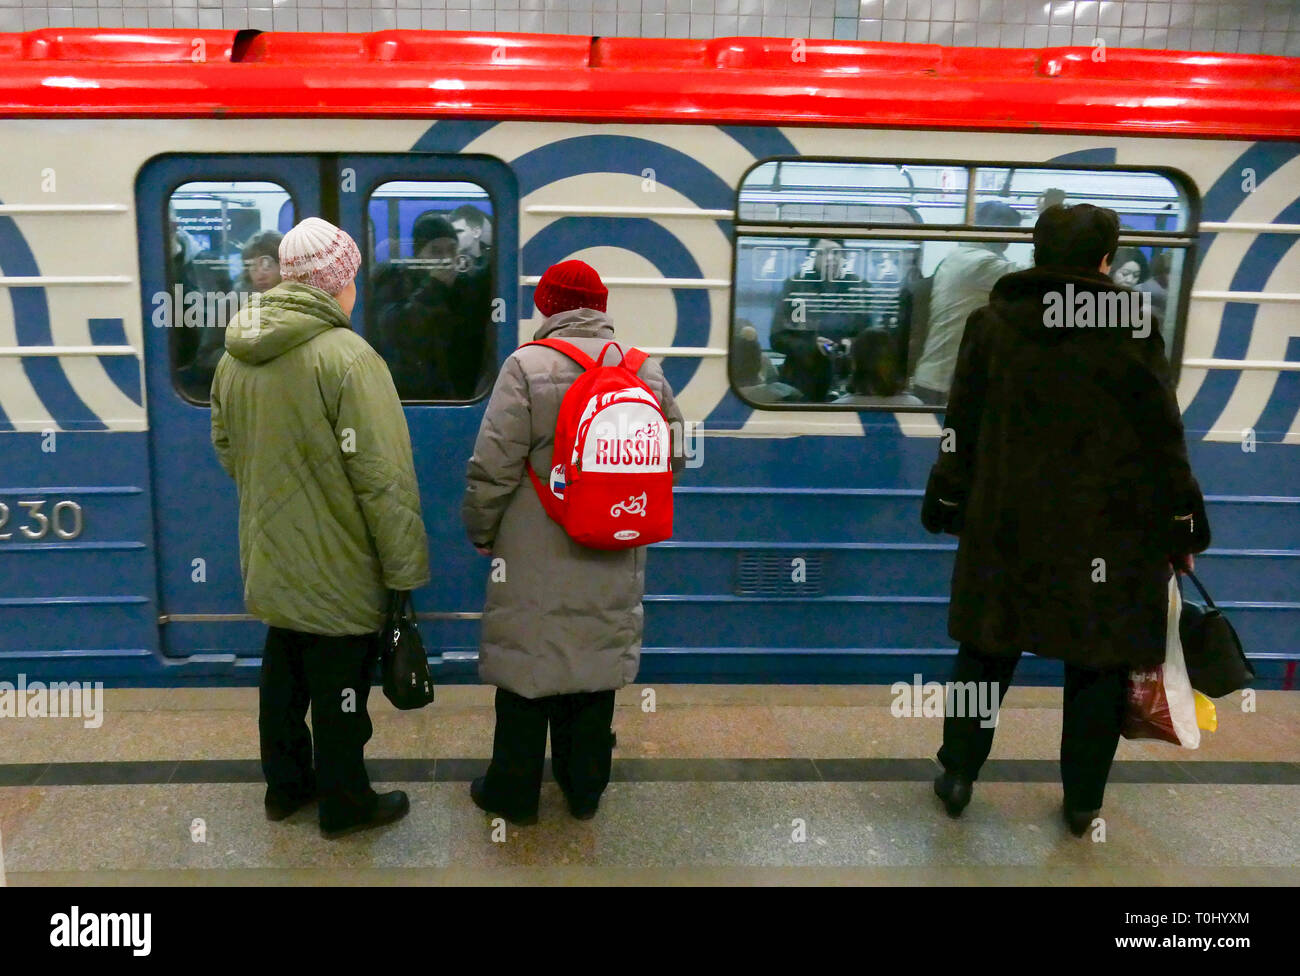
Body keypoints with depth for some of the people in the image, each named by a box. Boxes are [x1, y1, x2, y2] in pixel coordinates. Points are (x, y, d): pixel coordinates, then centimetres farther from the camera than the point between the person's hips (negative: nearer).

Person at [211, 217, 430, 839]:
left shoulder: (236, 356, 1)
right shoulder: (346, 356, -23)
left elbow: (224, 447, 14)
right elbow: (383, 478, -24)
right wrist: (407, 569, -16)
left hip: (269, 562, 7)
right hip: (337, 570, -7)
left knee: (282, 676, 22)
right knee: (338, 689, 10)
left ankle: (285, 786, 40)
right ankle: (345, 805, 28)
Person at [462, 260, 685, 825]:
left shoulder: (527, 366, -12)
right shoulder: (648, 371, 3)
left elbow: (493, 467, -14)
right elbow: (674, 459, 11)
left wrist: (481, 532, 2)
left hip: (535, 559, -4)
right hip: (613, 563, 4)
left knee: (526, 668, 10)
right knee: (597, 668, 17)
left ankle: (513, 793, 25)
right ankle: (585, 789, 32)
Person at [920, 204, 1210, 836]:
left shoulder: (990, 324, -1)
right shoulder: (1132, 332, -7)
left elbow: (962, 428, 2)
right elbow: (1162, 441, -4)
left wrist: (947, 507, 11)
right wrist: (1183, 527, 5)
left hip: (1007, 523, 2)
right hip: (1107, 533, -2)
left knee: (988, 650, 15)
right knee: (1097, 662, 11)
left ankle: (958, 776, 24)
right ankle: (1083, 801, 22)